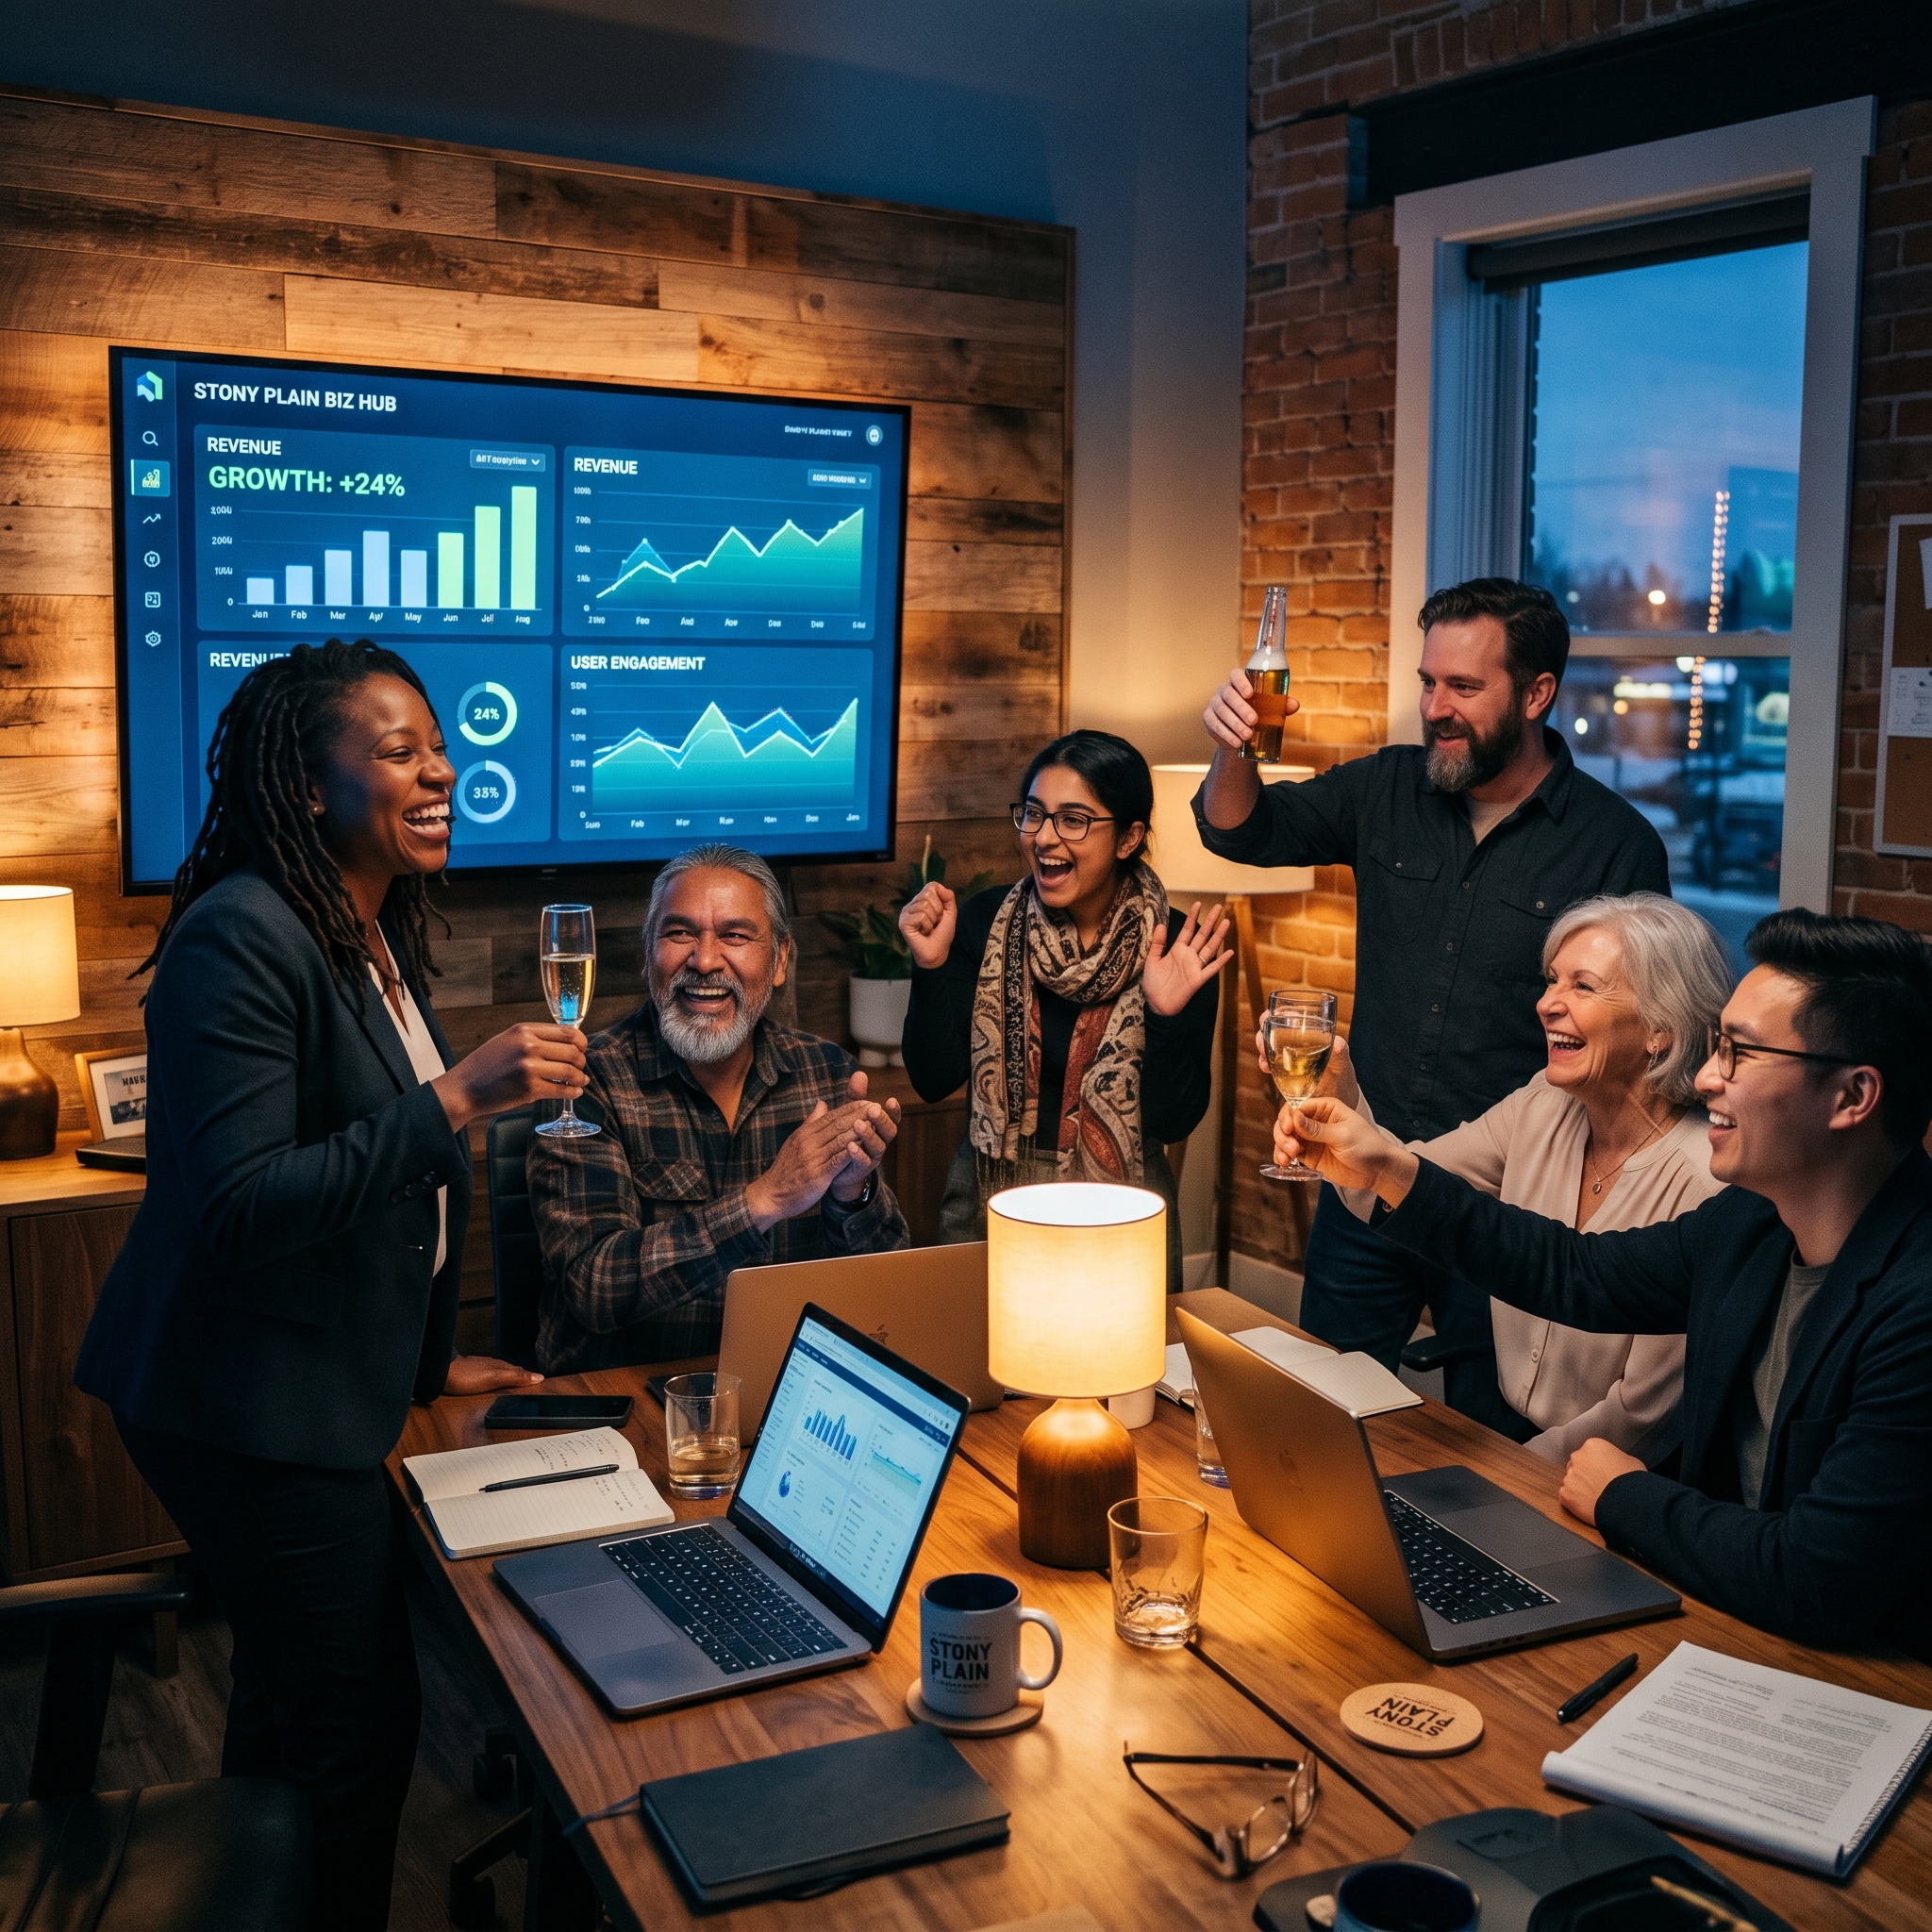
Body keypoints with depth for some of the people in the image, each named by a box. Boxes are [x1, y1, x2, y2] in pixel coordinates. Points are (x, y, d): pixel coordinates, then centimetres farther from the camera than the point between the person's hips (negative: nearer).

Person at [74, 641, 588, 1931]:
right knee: (359, 1722, 0)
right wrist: (455, 1101, -32)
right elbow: (237, 1207, -27)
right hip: (251, 1410, -9)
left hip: (324, 1387, 10)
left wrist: (429, 1361, 19)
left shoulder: (376, 934, 9)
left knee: (289, 1700, 22)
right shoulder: (242, 937, -20)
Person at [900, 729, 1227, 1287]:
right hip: (989, 1201, 1)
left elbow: (1174, 1122, -11)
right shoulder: (984, 920, -6)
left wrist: (1165, 1016, -25)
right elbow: (935, 1079, -6)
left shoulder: (1178, 948, -11)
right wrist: (932, 966, -18)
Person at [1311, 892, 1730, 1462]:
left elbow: (1646, 1414, -16)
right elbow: (1391, 1196, -1)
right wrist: (1338, 1096, -19)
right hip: (1508, 1439, 6)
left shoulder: (1705, 1182, -21)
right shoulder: (1544, 1107, -1)